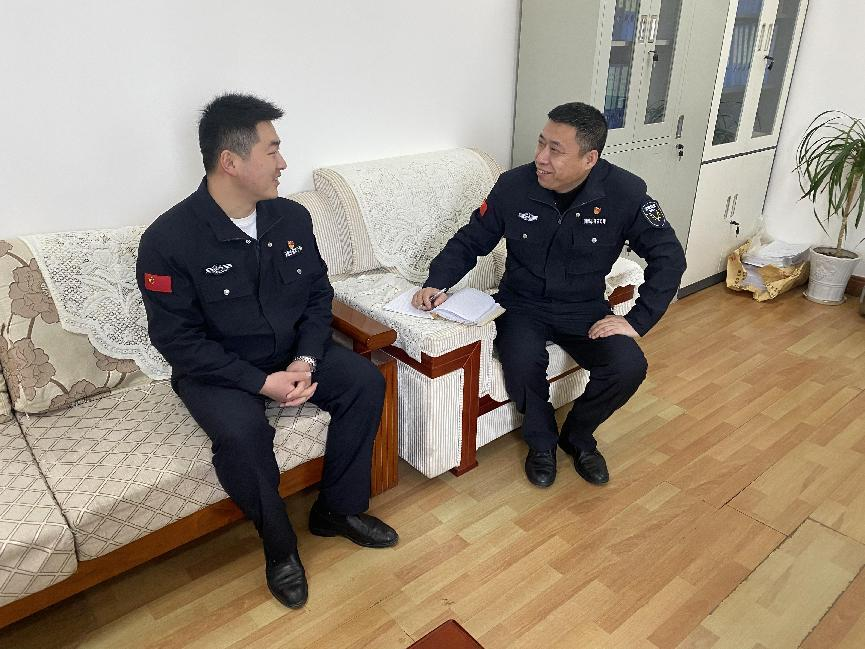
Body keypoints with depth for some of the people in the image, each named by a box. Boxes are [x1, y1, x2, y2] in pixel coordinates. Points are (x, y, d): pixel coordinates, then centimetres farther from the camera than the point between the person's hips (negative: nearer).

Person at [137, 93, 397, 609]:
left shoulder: (292, 218, -4)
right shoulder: (169, 239, -19)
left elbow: (318, 295, 3)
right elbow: (179, 340, -18)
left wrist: (306, 359, -14)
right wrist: (261, 381, -24)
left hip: (294, 353, 5)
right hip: (216, 369, -4)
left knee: (366, 382, -13)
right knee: (241, 430, -32)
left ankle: (338, 509, 5)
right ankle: (280, 543, -4)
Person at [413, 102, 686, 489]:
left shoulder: (624, 193, -14)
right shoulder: (514, 186, -12)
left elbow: (668, 257, -7)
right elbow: (470, 241, -1)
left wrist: (637, 321, -15)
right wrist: (436, 282, -17)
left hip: (586, 310, 1)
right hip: (523, 306, -1)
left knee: (629, 368, -24)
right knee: (523, 363, -32)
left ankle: (577, 435, 9)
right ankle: (542, 442, 3)